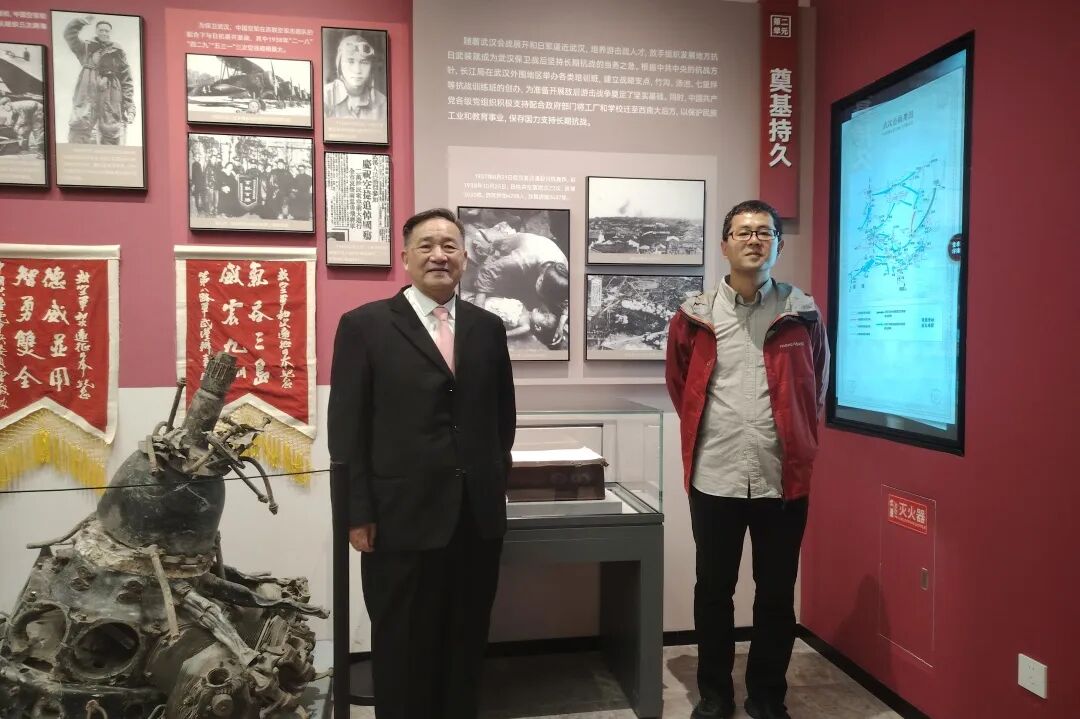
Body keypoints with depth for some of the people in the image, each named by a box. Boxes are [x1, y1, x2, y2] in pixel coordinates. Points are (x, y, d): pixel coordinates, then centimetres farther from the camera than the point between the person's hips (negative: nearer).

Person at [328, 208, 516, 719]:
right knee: (403, 648, 12)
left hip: (478, 516, 4)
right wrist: (359, 513, -9)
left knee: (467, 643, 17)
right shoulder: (364, 325, -3)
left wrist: (495, 483, 11)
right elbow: (346, 428, -5)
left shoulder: (487, 327, 9)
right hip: (403, 517, -3)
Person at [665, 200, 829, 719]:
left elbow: (816, 386, 15)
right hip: (714, 478, 0)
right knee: (713, 591, 12)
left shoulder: (803, 314, 1)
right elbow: (678, 385, 14)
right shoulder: (695, 316, 0)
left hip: (784, 477, 0)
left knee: (777, 594, 11)